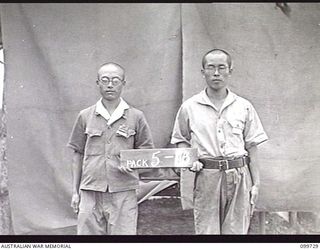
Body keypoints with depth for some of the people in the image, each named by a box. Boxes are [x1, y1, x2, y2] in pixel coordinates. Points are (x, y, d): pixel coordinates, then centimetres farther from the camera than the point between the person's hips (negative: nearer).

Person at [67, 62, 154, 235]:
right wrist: (75, 192, 9)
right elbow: (78, 155, 11)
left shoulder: (136, 117, 3)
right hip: (90, 193, 1)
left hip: (123, 193, -1)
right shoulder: (85, 116, 6)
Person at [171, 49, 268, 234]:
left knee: (237, 230, 6)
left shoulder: (244, 107, 6)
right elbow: (180, 140, 14)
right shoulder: (189, 107, 4)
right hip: (206, 176, -1)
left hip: (239, 177, 1)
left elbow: (252, 146, 7)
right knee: (206, 230, 4)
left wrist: (256, 183, 4)